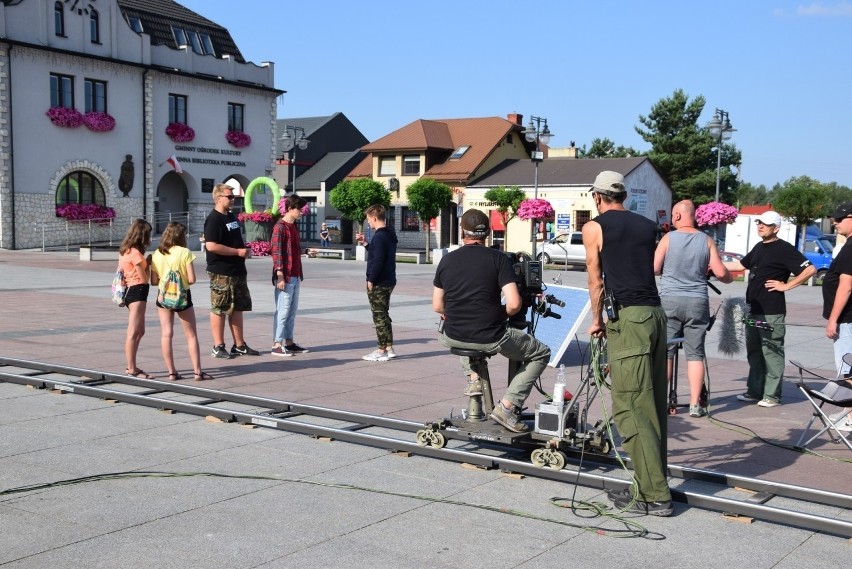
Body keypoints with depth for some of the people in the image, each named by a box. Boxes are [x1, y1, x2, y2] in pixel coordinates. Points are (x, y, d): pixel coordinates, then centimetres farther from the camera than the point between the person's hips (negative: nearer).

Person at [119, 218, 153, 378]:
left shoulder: (125, 251, 13)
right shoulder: (136, 253, -15)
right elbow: (144, 279, -13)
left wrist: (145, 262, 3)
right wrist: (148, 263, 3)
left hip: (130, 291, 10)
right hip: (137, 292, -10)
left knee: (140, 331, 18)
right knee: (133, 332, -9)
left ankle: (131, 366, 23)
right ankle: (132, 370, -8)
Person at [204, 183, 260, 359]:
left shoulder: (232, 216, 16)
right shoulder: (214, 219, -13)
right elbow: (211, 246, -23)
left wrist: (245, 248, 8)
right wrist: (238, 251, -19)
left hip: (238, 270, 9)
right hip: (221, 272, -9)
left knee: (238, 308, 13)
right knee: (219, 309, -1)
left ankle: (239, 345, 21)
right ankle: (218, 347, 5)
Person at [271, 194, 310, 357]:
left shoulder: (294, 226, 14)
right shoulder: (280, 227, -12)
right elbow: (276, 253, -16)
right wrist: (280, 276, -20)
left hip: (295, 276, 9)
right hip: (285, 276, -9)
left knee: (292, 310, 12)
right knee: (282, 310, -5)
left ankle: (289, 342, 20)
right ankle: (277, 345, 0)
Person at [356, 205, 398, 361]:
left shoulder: (379, 236, -19)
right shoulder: (390, 234, 11)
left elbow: (378, 260, -24)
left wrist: (371, 281, -17)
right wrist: (365, 243, 18)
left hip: (378, 284, -9)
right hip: (389, 282, 9)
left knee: (379, 316, -2)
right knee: (384, 315, 16)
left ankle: (381, 351, 4)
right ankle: (389, 348, 20)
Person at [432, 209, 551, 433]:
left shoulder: (446, 260, 3)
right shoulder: (499, 259, -7)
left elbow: (437, 306, 7)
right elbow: (514, 304, -16)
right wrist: (500, 315, 6)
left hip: (453, 337, 4)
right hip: (490, 338, -4)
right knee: (541, 353, 17)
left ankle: (473, 377, 22)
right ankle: (507, 405, 3)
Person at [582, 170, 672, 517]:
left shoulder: (594, 227, 4)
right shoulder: (648, 226, 18)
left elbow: (596, 282, 8)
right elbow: (647, 270, 17)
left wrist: (597, 320, 23)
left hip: (628, 318, -6)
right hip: (655, 313, 7)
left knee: (630, 408, -5)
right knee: (654, 406, 11)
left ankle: (654, 496, -6)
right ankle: (654, 485, 16)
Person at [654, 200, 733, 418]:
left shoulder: (668, 238, -4)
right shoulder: (707, 241, 1)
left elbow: (654, 269, -4)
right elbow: (720, 272, -2)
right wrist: (730, 277, 21)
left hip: (669, 300, -1)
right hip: (698, 302, 2)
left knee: (665, 352, 6)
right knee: (695, 354, 6)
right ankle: (695, 404, 6)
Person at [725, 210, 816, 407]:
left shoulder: (784, 249, -11)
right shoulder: (759, 247, 15)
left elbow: (810, 269, -16)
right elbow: (741, 265, 29)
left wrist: (787, 285, -15)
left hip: (771, 312, -9)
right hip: (754, 310, 9)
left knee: (772, 353, -4)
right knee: (754, 352, 14)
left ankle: (772, 395, 1)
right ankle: (755, 391, 23)